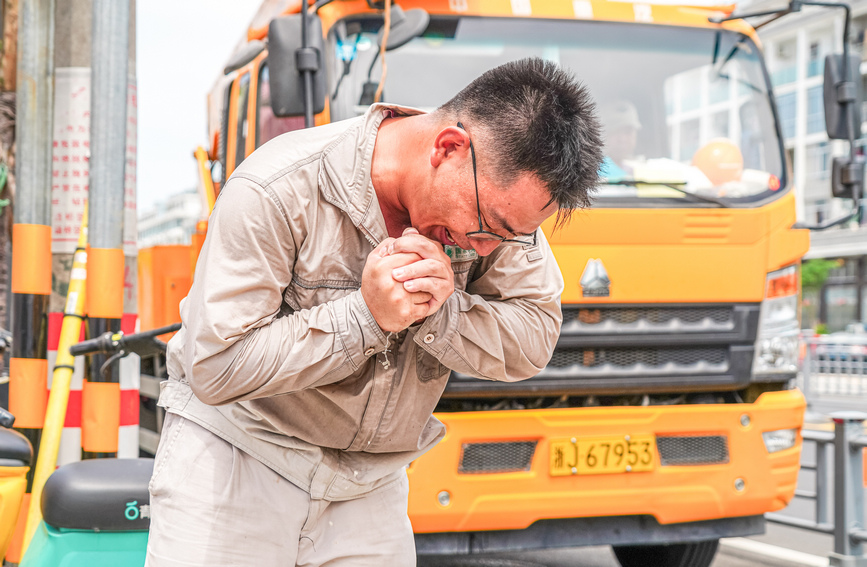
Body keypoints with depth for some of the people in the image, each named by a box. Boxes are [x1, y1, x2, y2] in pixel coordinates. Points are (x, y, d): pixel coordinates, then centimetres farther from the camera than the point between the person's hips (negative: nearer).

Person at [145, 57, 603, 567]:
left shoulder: (501, 191, -10)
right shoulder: (276, 194, -25)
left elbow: (534, 344, -8)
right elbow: (215, 367, -24)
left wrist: (443, 308, -27)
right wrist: (365, 314, -30)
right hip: (236, 465, -3)